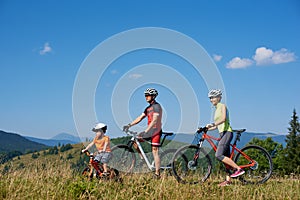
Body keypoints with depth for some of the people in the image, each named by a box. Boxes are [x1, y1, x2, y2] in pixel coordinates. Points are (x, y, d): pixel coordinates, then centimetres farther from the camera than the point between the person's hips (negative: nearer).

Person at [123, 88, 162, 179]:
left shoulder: (157, 106, -13)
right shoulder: (148, 108, 16)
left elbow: (154, 121, -23)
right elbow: (140, 118, 13)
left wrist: (145, 131, -28)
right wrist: (129, 125, 1)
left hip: (156, 131, -9)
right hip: (150, 130, 9)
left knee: (155, 152, -9)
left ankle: (157, 174, -5)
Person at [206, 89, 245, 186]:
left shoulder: (222, 106, -4)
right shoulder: (216, 110, 21)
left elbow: (223, 119, -21)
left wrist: (212, 124, -33)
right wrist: (206, 129, 15)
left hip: (227, 132, -9)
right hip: (222, 134, 9)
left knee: (219, 155, -18)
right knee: (226, 157, 6)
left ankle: (239, 169, -15)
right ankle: (228, 180, 7)